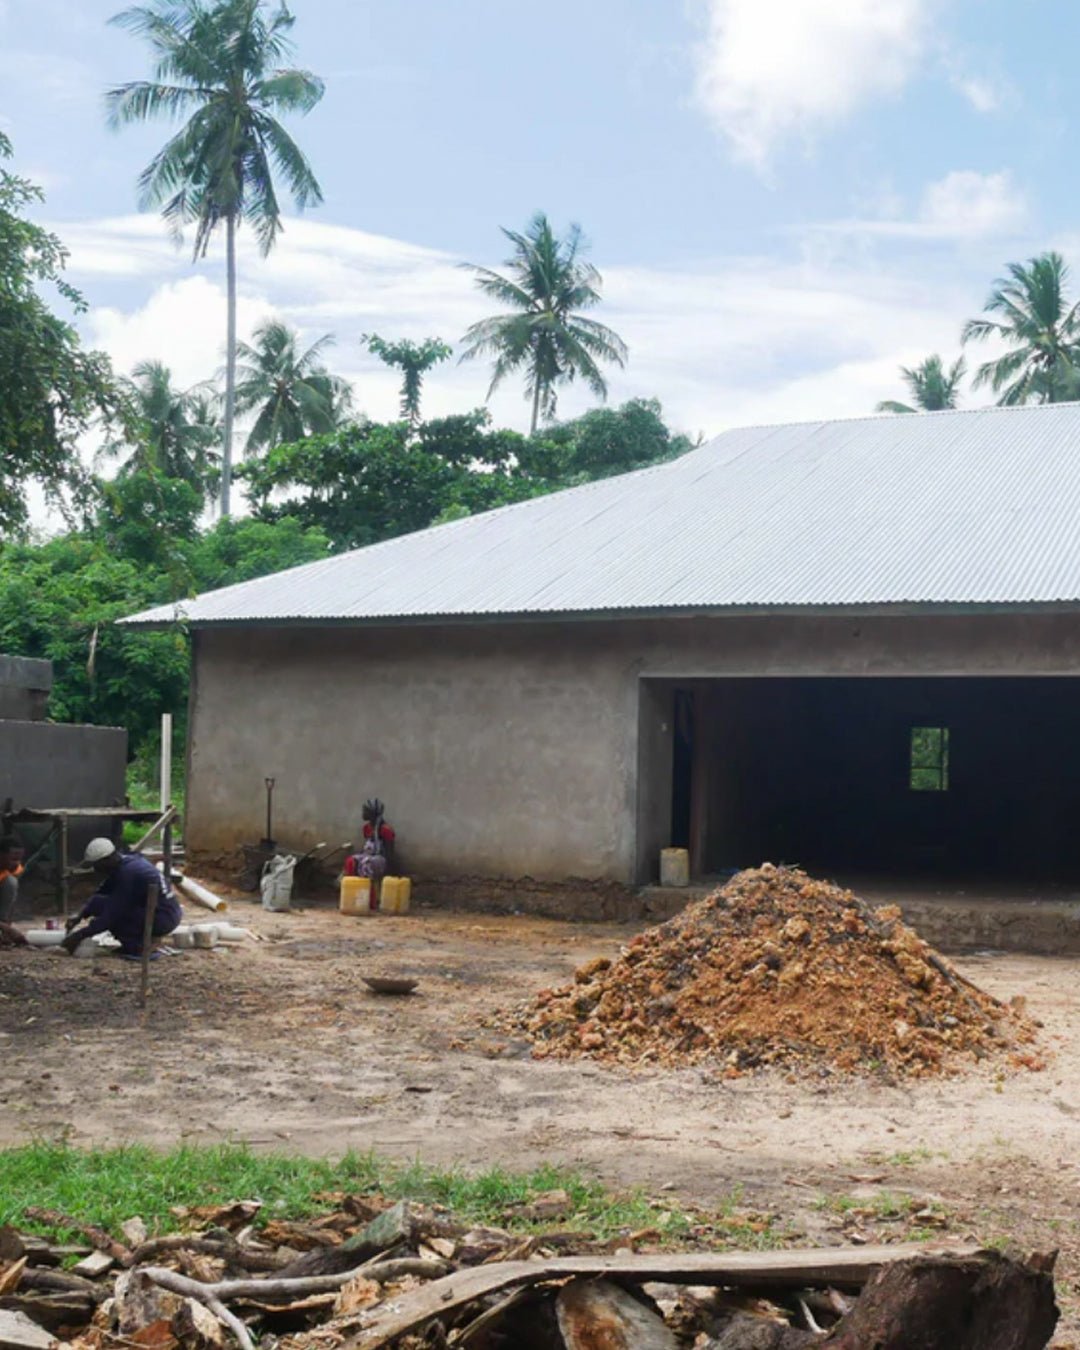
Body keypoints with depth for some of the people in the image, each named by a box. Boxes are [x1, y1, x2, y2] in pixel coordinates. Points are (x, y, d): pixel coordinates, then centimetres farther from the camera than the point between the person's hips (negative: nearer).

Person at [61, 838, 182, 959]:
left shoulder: (127, 873, -21)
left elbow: (112, 915, -20)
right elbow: (101, 892, 17)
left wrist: (81, 935, -13)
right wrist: (79, 917, 9)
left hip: (162, 920, -10)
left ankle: (135, 948, -9)